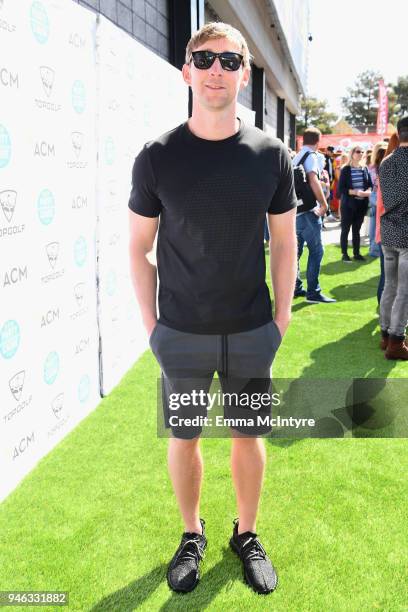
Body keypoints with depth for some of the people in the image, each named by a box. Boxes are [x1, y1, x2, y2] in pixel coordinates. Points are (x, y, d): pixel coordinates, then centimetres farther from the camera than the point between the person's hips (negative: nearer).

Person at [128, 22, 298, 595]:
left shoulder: (271, 155, -3)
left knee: (249, 436, 13)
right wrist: (150, 324, -3)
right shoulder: (158, 156, -6)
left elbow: (284, 242, 5)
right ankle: (191, 536, 36)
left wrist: (281, 318, 2)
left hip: (252, 334, 1)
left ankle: (247, 535, 36)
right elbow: (139, 247, 0)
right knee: (183, 437, 13)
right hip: (182, 334, -1)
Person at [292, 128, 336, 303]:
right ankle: (313, 292, -6)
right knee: (316, 250, -6)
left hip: (295, 210, 9)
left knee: (296, 250, 12)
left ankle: (295, 288, 19)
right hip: (308, 210, -9)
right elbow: (313, 180, -21)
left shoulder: (296, 157, 17)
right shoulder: (311, 156, -8)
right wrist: (324, 203, -15)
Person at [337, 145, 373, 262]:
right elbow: (341, 188, -11)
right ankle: (344, 254, 9)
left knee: (357, 230, 12)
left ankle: (356, 253, 18)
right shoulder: (346, 169, -6)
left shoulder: (364, 169, 9)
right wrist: (355, 192, -21)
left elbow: (370, 184, 11)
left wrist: (368, 191, -12)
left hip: (362, 204, 5)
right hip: (348, 204, -4)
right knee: (345, 229, 3)